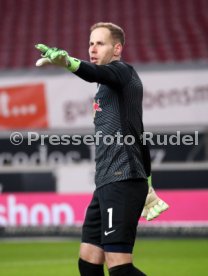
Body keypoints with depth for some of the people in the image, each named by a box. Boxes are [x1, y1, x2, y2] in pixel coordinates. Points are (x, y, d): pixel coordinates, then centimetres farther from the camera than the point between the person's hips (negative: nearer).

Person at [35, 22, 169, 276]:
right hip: (107, 184, 9)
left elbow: (95, 73, -30)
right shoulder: (110, 83, 23)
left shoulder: (122, 70, -4)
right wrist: (146, 182, 37)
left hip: (122, 182, -9)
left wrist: (67, 61, -50)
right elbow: (137, 137, 30)